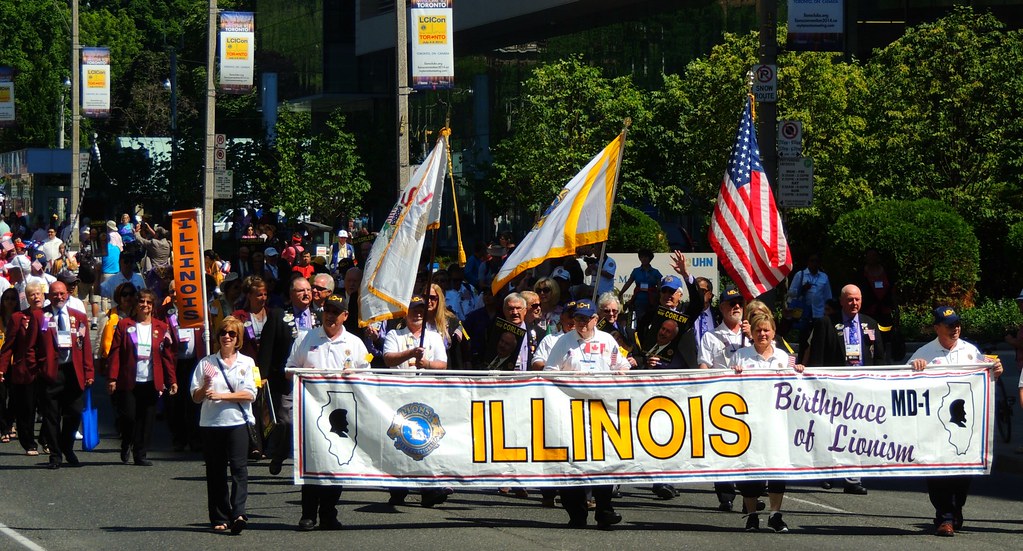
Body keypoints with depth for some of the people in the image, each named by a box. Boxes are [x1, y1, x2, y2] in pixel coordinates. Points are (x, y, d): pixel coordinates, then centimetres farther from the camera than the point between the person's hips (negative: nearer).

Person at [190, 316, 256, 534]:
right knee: (215, 471, 3)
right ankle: (219, 518, 8)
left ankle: (238, 514, -21)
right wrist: (204, 389, -14)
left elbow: (249, 394, -3)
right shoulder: (206, 363, 10)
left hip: (237, 422, -1)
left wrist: (221, 395, -12)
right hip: (211, 423, 2)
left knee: (239, 467, -13)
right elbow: (195, 397, 8)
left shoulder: (246, 363, 9)